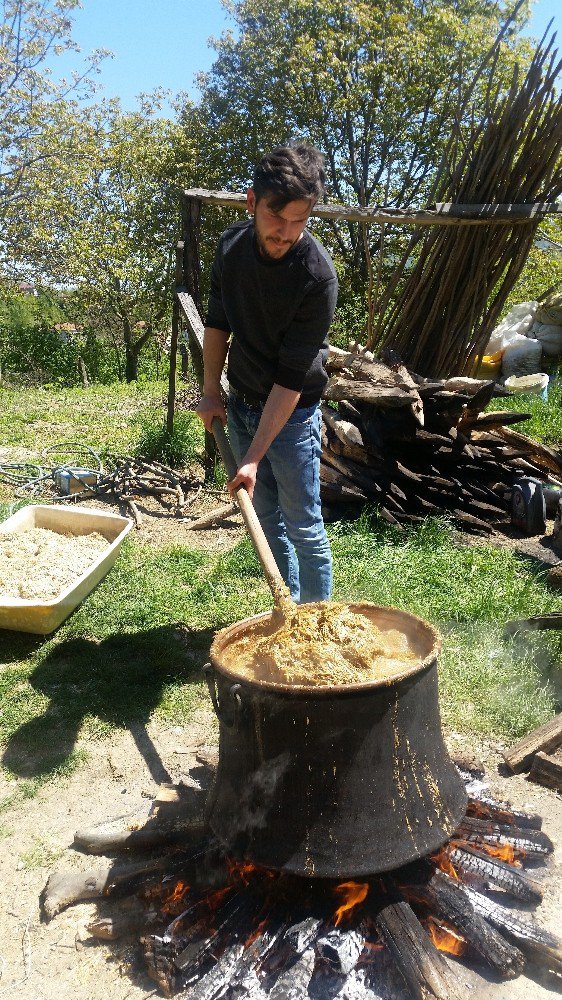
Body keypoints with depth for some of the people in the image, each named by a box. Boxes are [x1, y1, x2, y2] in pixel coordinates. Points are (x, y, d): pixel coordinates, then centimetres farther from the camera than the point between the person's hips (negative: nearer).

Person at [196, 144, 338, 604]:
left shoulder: (318, 276, -25)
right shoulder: (231, 245, -7)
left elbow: (292, 376, -25)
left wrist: (255, 457, -26)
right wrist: (211, 390, 5)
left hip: (292, 412, -6)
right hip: (241, 405, 6)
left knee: (303, 528, 0)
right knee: (267, 517, 15)